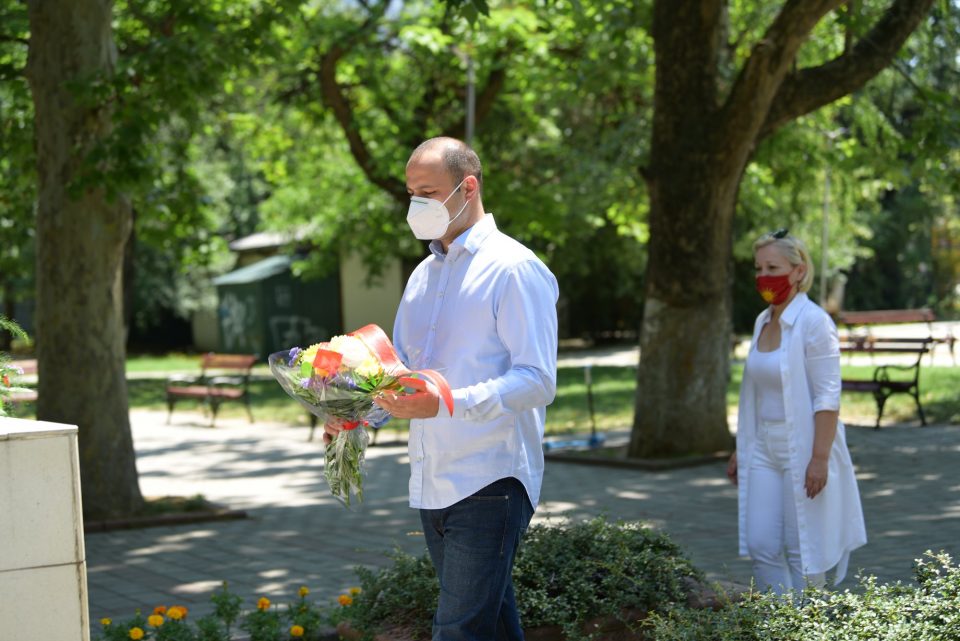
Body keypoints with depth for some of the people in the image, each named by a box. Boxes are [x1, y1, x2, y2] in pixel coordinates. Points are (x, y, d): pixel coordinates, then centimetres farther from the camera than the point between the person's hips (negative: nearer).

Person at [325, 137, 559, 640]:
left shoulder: (514, 268, -9)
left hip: (488, 480, -8)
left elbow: (537, 380, -17)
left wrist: (448, 404, -30)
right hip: (431, 483, 8)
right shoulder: (422, 276, 17)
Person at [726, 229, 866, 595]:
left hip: (803, 450, -7)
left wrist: (819, 458, -21)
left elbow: (827, 397, -16)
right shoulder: (763, 322, 11)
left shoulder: (814, 323, -13)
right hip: (765, 451, 7)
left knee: (804, 550, 2)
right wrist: (741, 450, 17)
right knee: (761, 546, 5)